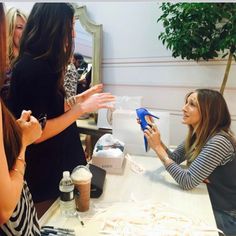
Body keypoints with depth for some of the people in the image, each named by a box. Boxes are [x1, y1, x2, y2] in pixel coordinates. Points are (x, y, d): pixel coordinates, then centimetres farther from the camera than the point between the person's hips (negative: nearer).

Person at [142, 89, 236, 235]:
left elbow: (188, 182, -31)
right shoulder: (197, 135, -4)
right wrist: (157, 140, -15)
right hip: (208, 204, 7)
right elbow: (174, 159, 1)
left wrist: (158, 147, -29)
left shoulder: (218, 142, -31)